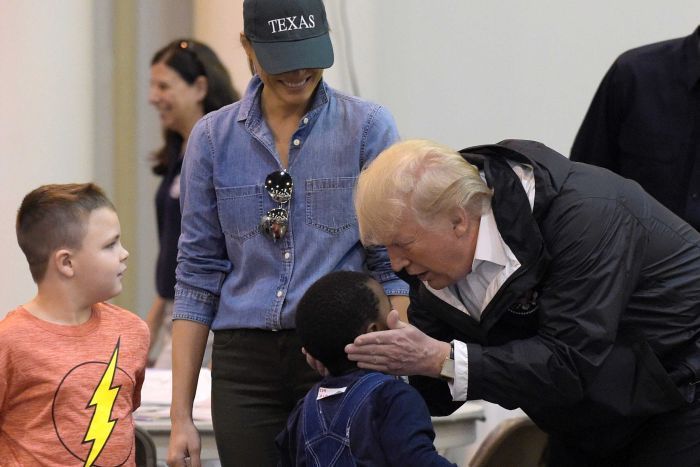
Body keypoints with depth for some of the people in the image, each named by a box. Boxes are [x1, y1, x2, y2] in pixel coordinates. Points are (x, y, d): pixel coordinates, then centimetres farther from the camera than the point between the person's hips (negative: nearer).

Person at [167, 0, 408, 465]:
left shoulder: (368, 127, -1)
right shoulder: (214, 138, 5)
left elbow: (392, 266, 0)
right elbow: (198, 275, 7)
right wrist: (181, 414, 3)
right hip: (244, 362, 2)